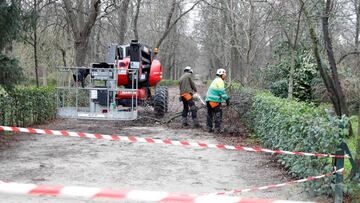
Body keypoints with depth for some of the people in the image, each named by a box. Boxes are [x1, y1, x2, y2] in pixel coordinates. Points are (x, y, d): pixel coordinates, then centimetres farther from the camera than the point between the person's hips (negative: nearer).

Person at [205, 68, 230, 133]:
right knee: (218, 114, -4)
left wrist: (227, 98, 22)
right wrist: (227, 99, -12)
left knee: (210, 114, 14)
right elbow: (222, 91, -16)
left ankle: (209, 128, 18)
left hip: (209, 99, 10)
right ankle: (217, 129, -5)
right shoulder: (220, 81, -9)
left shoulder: (216, 80, 22)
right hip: (215, 100, -10)